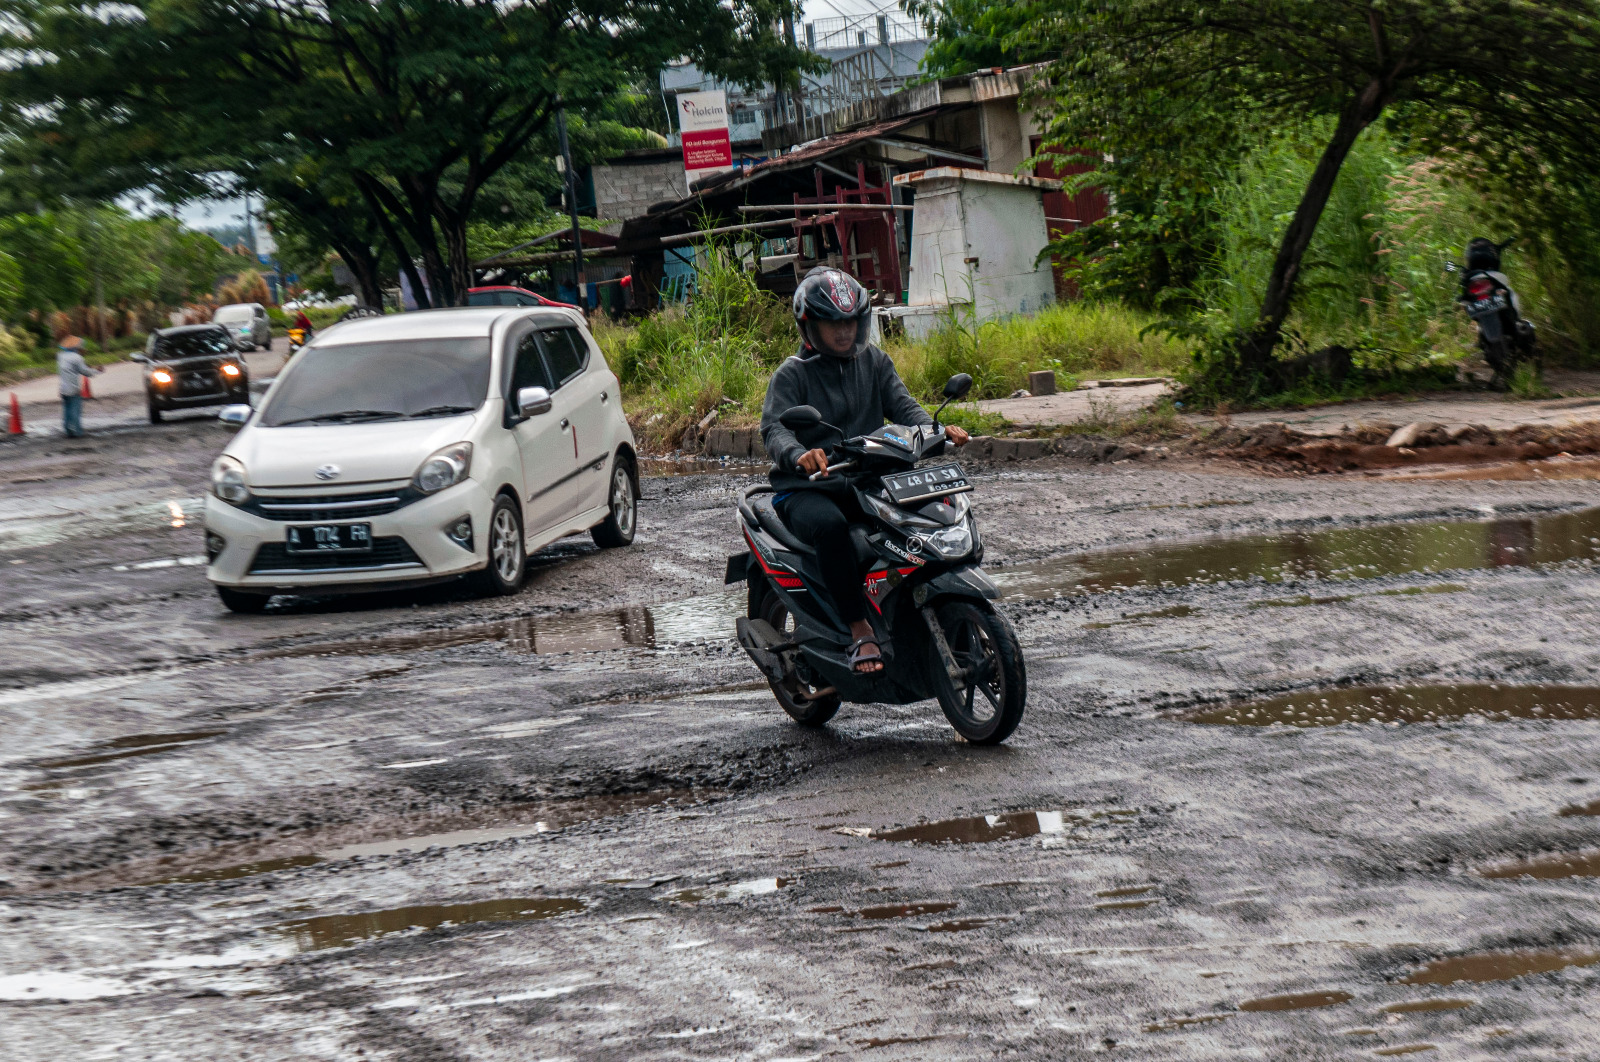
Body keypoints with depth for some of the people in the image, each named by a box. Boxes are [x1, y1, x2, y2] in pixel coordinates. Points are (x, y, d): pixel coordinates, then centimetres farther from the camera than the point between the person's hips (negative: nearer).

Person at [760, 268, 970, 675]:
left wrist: (936, 430, -19)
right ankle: (860, 632, -32)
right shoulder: (792, 375, -1)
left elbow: (903, 407, 3)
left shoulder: (874, 362, 14)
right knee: (830, 525, -38)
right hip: (805, 489, -4)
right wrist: (800, 454, -39)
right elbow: (774, 428, -15)